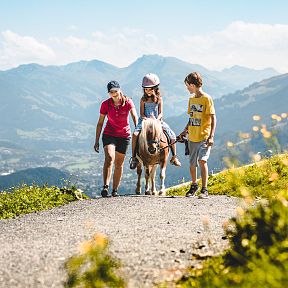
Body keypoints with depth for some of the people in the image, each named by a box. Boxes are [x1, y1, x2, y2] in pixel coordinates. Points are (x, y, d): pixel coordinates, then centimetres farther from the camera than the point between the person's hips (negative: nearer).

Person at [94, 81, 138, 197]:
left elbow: (134, 116, -20)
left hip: (124, 136, 1)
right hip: (109, 134, -1)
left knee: (119, 163, 7)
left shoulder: (128, 102, -8)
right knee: (109, 157, -25)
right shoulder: (106, 104, -6)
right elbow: (100, 123, 0)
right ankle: (105, 186, -32)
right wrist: (97, 141, -1)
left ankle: (115, 190, 18)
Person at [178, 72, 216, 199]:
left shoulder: (206, 98, -8)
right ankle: (194, 186, 33)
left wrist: (211, 136, -19)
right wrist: (185, 131, 13)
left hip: (204, 137, -7)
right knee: (192, 164, 11)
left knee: (202, 160, -19)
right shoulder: (191, 99, 13)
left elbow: (213, 119, -10)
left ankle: (204, 190, -15)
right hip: (192, 137, 7)